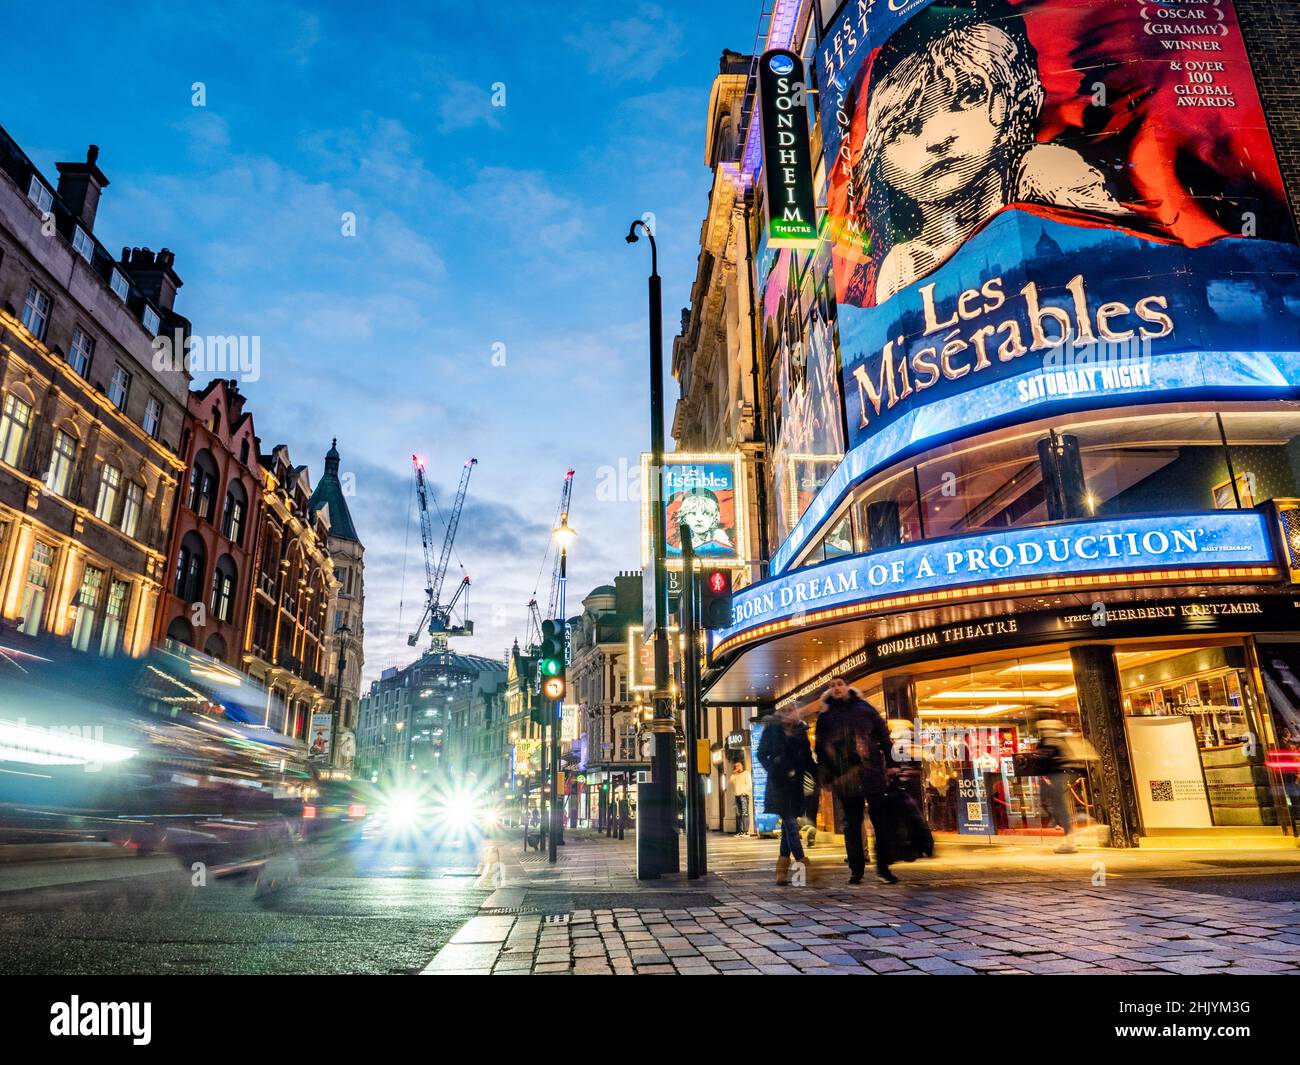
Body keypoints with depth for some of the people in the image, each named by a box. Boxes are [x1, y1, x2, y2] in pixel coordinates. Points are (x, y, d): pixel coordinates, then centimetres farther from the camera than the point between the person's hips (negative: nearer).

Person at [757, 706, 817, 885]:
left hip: (795, 783, 4)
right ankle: (802, 864, -11)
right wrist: (773, 769, -14)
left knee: (789, 823, 6)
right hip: (779, 783, -4)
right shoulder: (772, 730, -3)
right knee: (790, 823, -10)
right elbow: (762, 754, 0)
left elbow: (808, 759, 12)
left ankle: (782, 872, 13)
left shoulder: (800, 731, 7)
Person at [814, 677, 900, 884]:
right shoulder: (826, 717, 9)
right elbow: (821, 749, 7)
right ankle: (856, 870, 12)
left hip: (873, 773, 0)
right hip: (846, 779, 0)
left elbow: (883, 736, 8)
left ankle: (883, 868, 10)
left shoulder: (864, 708, 9)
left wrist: (891, 763, 1)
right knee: (852, 824, 5)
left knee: (882, 821, 1)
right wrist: (827, 776, 1)